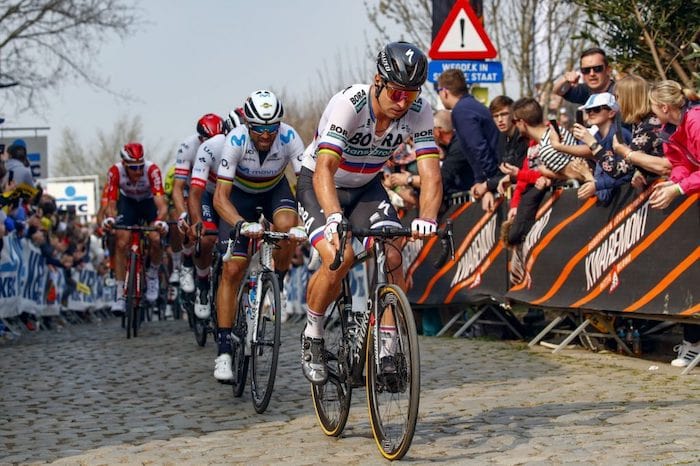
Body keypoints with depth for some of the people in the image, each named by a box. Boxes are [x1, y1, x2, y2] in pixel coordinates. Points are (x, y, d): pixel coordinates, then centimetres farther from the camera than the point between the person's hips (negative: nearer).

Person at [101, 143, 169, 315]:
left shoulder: (152, 170, -35)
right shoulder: (115, 171, -30)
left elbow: (161, 203, -41)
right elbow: (111, 204, -29)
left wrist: (160, 221, -61)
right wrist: (109, 218, -51)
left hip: (149, 201, -1)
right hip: (127, 201, 1)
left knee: (155, 239, -25)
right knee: (121, 243, -16)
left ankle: (152, 274, 7)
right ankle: (120, 296, -8)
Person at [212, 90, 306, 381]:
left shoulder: (289, 138, -30)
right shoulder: (236, 140, -33)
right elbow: (220, 197, -35)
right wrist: (243, 225, -53)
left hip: (275, 190, 1)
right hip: (239, 194, -1)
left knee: (287, 223, -35)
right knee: (232, 270, -12)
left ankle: (277, 284, -6)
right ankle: (224, 351, -8)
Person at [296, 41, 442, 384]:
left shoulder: (419, 111, -21)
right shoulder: (348, 103, -33)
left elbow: (431, 172, -26)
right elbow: (324, 169, -42)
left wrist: (426, 219, -45)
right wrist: (335, 217, -59)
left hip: (367, 187, 4)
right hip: (320, 186, -4)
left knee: (393, 258, -17)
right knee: (338, 259, -25)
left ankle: (385, 352, -7)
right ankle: (312, 338, 0)